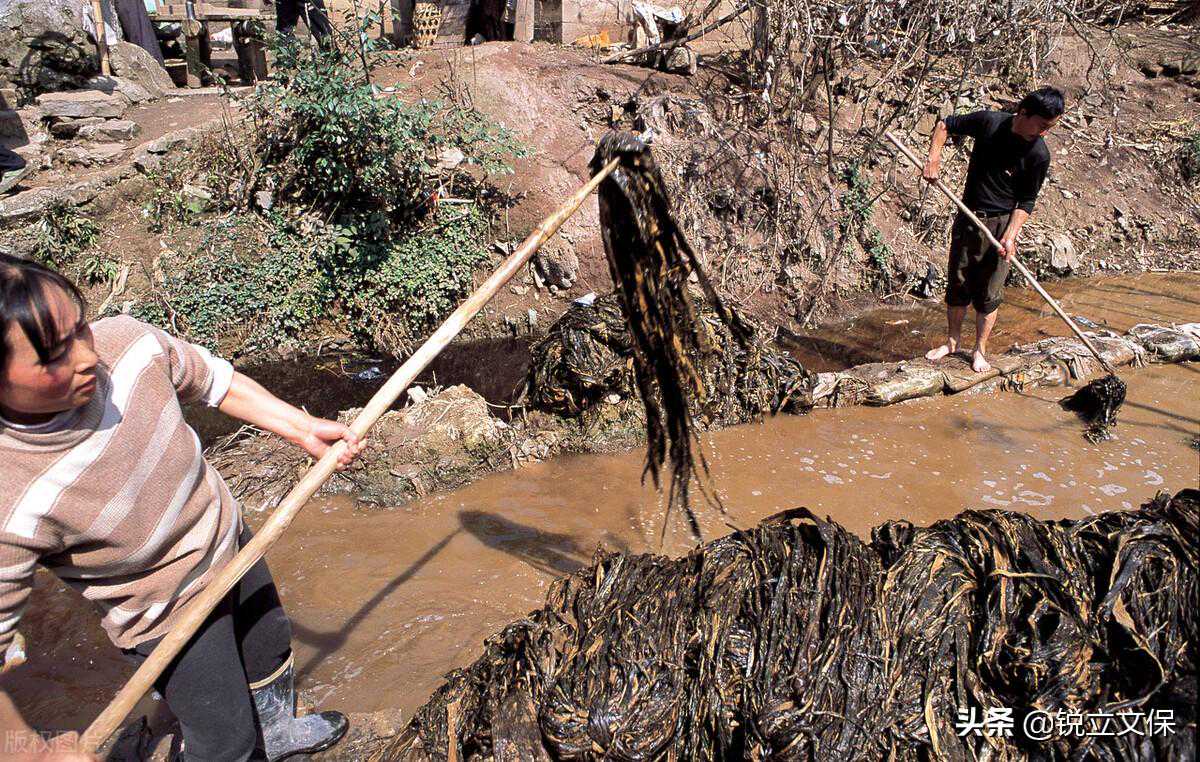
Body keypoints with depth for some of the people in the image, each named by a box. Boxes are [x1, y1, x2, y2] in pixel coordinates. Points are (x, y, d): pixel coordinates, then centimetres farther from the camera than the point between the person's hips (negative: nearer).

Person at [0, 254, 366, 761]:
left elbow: (214, 382, -6)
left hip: (231, 542, 5)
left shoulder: (128, 342, -27)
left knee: (271, 651, 30)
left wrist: (301, 429, -10)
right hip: (172, 618, -5)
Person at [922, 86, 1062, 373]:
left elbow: (1026, 201, -5)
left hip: (1000, 224, -2)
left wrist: (1010, 235, -17)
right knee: (957, 282, 10)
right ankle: (953, 340, 26)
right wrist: (933, 157, -9)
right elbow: (945, 124, 5)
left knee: (989, 292, 2)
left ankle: (980, 350, 16)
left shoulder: (1038, 155, -11)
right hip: (967, 218, 2)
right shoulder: (989, 122, -9)